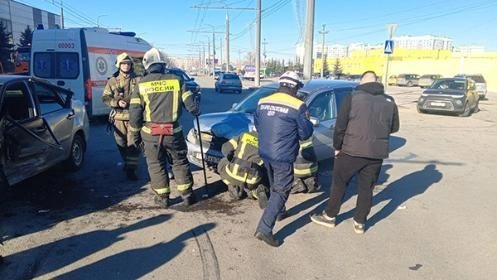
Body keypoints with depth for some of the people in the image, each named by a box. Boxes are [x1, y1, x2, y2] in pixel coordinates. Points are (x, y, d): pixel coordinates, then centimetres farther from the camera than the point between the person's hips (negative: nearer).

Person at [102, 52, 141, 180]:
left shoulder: (137, 80, 3)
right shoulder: (113, 81, 6)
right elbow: (105, 97, 2)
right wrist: (117, 102, -15)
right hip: (118, 117, 2)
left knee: (133, 143, -7)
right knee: (121, 144, 14)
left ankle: (131, 169, -2)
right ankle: (127, 162, 36)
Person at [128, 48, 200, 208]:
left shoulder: (141, 85, -2)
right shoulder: (176, 81, -2)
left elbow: (134, 113, -3)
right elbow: (191, 105, -1)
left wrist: (135, 134, 9)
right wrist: (196, 111, 22)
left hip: (150, 133, 0)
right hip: (173, 132, 1)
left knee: (156, 165, 13)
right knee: (180, 162, 16)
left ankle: (163, 197, 19)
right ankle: (187, 195, 21)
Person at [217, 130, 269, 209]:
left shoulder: (244, 135, 14)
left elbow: (225, 148, 10)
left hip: (234, 174, -1)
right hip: (252, 180, 1)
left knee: (222, 163, 30)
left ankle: (234, 188, 14)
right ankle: (258, 191, 2)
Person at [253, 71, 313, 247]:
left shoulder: (263, 102, 3)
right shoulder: (298, 106, -14)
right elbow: (306, 133, -7)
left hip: (265, 153, 7)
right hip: (283, 157, -6)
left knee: (275, 186, 27)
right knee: (281, 191, 1)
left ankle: (279, 212, 45)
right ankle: (264, 229, -5)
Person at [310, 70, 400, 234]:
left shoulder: (353, 97, -7)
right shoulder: (389, 101, 6)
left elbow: (340, 125, -8)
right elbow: (394, 127, 15)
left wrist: (337, 147, 4)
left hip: (351, 150, -3)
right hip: (377, 153, 4)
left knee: (339, 183, 13)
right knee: (366, 188, 15)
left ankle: (329, 217, 24)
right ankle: (360, 223, 23)